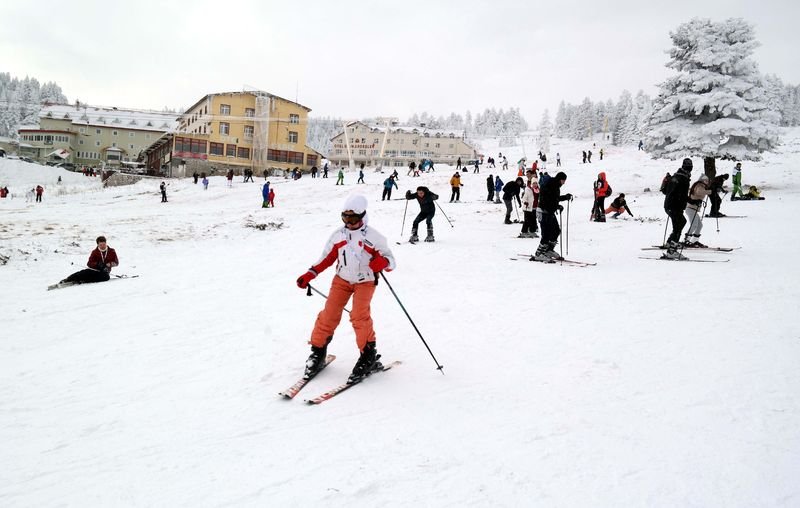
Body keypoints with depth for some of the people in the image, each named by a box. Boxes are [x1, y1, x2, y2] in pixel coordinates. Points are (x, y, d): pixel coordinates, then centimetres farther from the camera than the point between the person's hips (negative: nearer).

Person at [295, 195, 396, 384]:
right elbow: (326, 258, 10)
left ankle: (369, 355, -5)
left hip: (365, 282, -4)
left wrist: (383, 262, -35)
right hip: (342, 280, 4)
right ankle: (318, 351, 13)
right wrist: (309, 275, 0)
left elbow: (390, 261, -11)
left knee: (359, 316, -20)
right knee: (329, 314, -3)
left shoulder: (373, 236, -12)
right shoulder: (338, 235, 0)